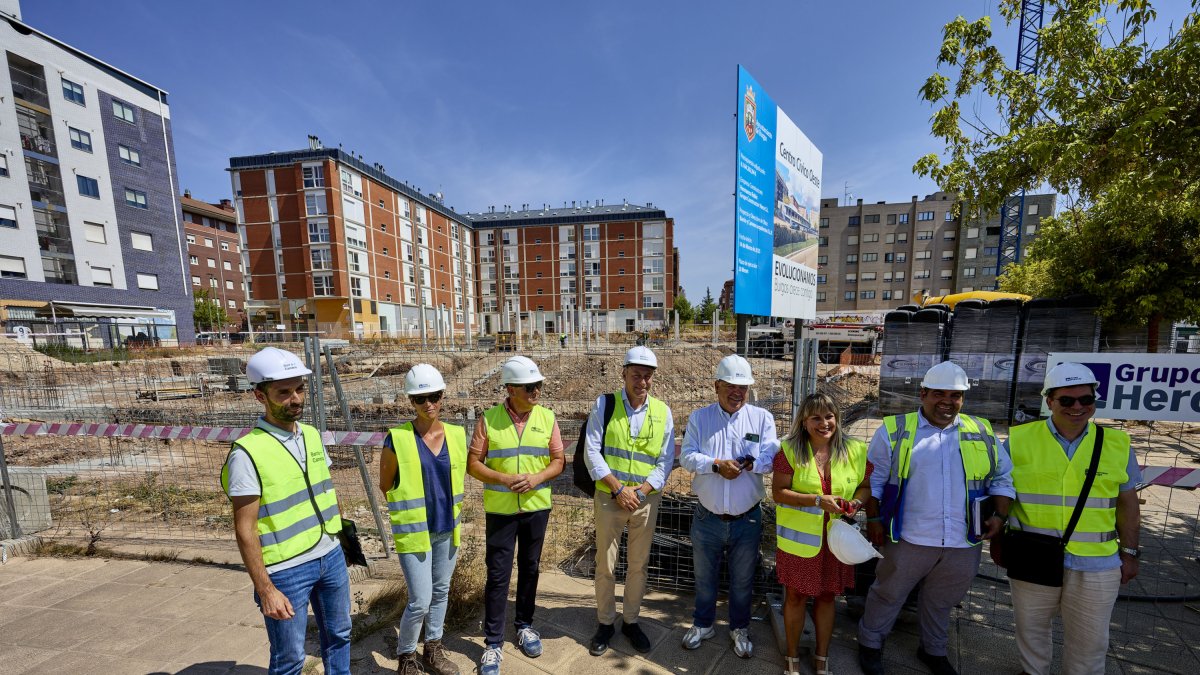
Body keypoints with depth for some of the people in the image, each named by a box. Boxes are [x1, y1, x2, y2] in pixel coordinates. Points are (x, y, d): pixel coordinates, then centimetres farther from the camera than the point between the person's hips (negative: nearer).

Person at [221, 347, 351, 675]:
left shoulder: (312, 435, 1)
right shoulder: (248, 452, -18)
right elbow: (245, 529, -16)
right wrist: (265, 590, -15)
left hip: (331, 556, 6)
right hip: (286, 570, -6)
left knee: (338, 635, 22)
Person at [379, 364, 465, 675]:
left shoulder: (457, 435, -3)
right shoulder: (397, 438, -15)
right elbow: (385, 486, -2)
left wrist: (451, 506, 6)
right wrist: (412, 502, 1)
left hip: (447, 527, 4)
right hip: (414, 529, -4)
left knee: (441, 592, 18)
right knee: (420, 601, 2)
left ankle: (433, 649, 41)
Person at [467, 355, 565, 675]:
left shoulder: (547, 417, -5)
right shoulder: (489, 419, -10)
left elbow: (558, 461, -1)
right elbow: (473, 464, -7)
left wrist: (536, 478, -18)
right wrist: (504, 479, -21)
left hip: (537, 507, 2)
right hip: (500, 509, -2)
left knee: (529, 568, 18)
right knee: (498, 574, 7)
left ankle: (525, 625, 40)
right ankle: (493, 642, 25)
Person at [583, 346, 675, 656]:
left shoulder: (663, 412, -1)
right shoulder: (604, 404, -7)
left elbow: (666, 460, -1)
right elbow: (591, 451, -10)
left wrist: (641, 490, -13)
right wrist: (618, 489, -16)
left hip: (647, 500, 2)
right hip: (609, 497, -1)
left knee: (638, 564, 15)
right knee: (605, 564, 11)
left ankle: (630, 621, 37)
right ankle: (605, 623, 33)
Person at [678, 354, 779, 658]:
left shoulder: (762, 418, -3)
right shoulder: (699, 417, -4)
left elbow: (772, 458, -12)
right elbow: (687, 456, -11)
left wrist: (749, 464, -28)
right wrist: (716, 464, -26)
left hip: (747, 520, 0)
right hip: (707, 518, 0)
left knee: (742, 580, 19)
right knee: (704, 576, 20)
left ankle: (740, 628, 44)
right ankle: (702, 624, 43)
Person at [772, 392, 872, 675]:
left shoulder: (855, 451, -4)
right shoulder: (790, 450, -14)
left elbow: (866, 486, 9)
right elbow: (778, 493, -14)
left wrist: (856, 502, -13)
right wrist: (818, 500, -24)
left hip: (836, 539, 3)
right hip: (799, 538, -2)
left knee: (826, 596, 19)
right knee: (796, 596, 13)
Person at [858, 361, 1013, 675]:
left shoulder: (982, 433, 3)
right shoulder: (894, 430, -7)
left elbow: (1002, 478, 12)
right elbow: (873, 480, -3)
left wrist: (1000, 515, -2)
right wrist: (873, 519, -6)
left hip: (963, 543, 3)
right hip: (909, 538, -3)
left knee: (942, 601, 23)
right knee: (888, 595, 13)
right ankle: (870, 644, 34)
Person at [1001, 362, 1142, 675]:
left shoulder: (1117, 444, -1)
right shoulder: (1019, 440, -7)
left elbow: (1128, 504, 8)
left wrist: (1129, 552, 7)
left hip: (1097, 565, 1)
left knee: (1089, 640, 15)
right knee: (1031, 628, 17)